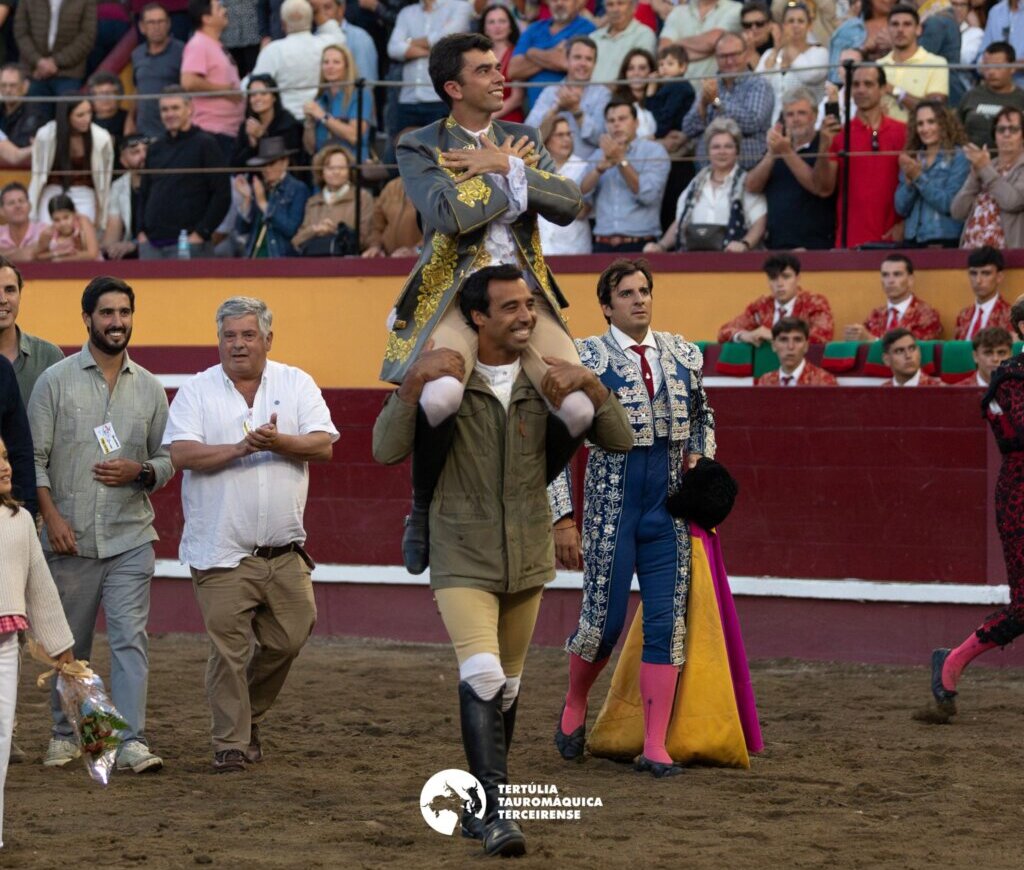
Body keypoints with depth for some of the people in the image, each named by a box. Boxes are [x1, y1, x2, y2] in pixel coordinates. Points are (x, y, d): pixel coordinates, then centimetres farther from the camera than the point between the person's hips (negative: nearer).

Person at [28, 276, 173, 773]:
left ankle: (132, 741, -10)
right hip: (70, 538, -1)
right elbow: (33, 458, -1)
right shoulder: (56, 381, 1)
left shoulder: (149, 388, 9)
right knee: (69, 644, 8)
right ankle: (65, 736, 21)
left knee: (130, 638, -9)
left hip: (130, 537, 1)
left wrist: (140, 472, -7)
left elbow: (167, 459, 15)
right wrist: (52, 517, -11)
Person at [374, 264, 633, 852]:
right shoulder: (446, 380, -8)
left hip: (528, 561, 4)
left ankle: (481, 802, 31)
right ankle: (494, 813, -20)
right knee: (481, 676, -20)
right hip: (463, 561, -4)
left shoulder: (547, 383, -1)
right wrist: (416, 379, -29)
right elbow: (387, 450, -17)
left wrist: (590, 382, -20)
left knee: (507, 686, 15)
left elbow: (620, 442, -4)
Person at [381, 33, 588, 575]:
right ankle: (422, 512, -6)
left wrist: (506, 168, -6)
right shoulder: (419, 147, 4)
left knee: (579, 407, -18)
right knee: (438, 397, -34)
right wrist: (511, 171, -2)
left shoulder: (521, 141, 18)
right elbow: (447, 213, -15)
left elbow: (569, 205, 5)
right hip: (454, 292, -4)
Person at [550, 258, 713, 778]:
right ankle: (574, 707, 30)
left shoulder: (683, 356, 9)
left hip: (667, 509, 4)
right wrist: (562, 518, -9)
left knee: (666, 623, -1)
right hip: (611, 506, -4)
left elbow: (702, 415, 27)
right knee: (603, 621, -2)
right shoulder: (586, 358, -5)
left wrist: (700, 458, 6)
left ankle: (655, 748, 4)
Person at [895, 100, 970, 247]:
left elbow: (949, 204, -12)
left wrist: (919, 177, -16)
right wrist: (909, 181, -10)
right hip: (912, 240, 4)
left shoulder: (958, 158, -3)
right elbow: (901, 209, 7)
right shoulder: (912, 159, 11)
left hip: (944, 241, -4)